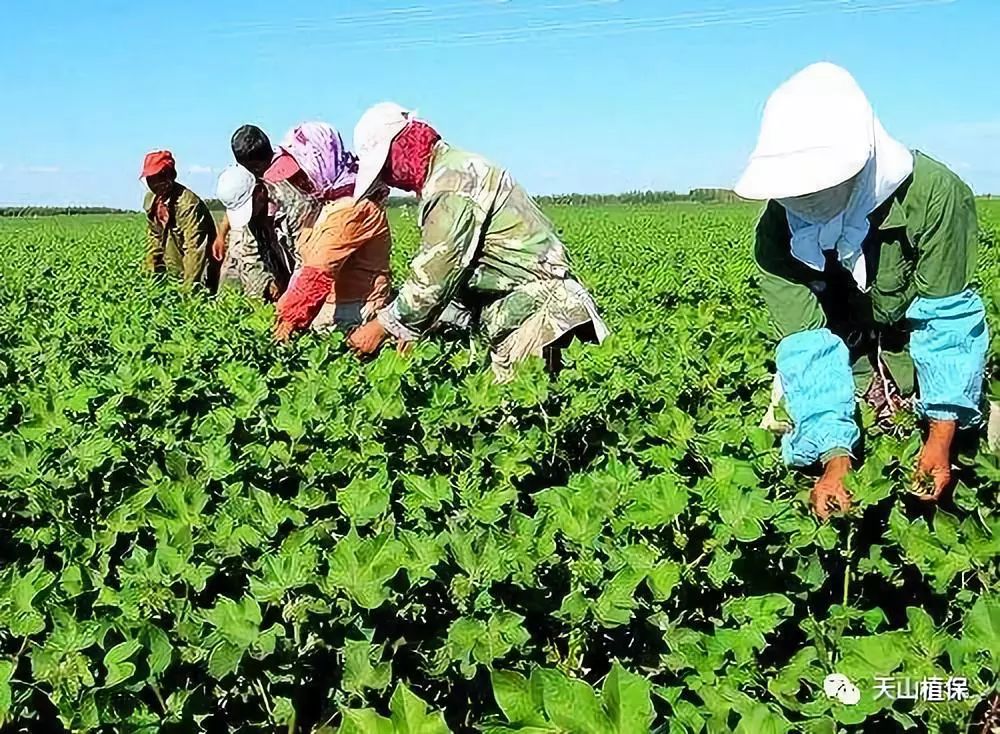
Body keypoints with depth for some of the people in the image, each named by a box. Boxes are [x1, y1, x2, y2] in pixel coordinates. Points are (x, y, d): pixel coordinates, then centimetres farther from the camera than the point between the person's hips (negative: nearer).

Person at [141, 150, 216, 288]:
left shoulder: (187, 203, -25)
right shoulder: (151, 200, 0)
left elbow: (194, 247, -28)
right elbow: (153, 237, 10)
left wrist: (189, 285, -31)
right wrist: (151, 272, 6)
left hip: (198, 271, -7)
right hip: (173, 273, 7)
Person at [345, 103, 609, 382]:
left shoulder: (451, 181, -14)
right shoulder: (451, 171, 19)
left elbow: (434, 273, -17)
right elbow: (451, 270, 19)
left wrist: (382, 327, -6)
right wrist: (412, 326, 10)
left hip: (538, 313, -10)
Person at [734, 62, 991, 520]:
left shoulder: (933, 194, -31)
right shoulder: (778, 230, -26)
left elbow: (946, 317, -27)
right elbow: (808, 345, -30)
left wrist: (941, 438, -34)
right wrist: (834, 459, -41)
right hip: (847, 360, 1)